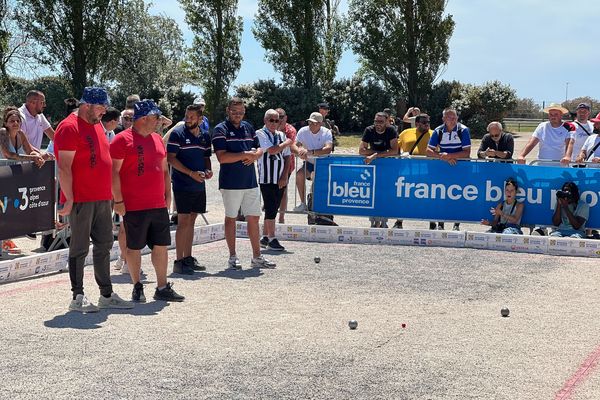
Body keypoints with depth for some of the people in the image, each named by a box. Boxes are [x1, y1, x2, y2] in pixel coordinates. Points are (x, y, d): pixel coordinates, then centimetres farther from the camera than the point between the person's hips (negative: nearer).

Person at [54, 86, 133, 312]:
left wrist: (111, 195, 20)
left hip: (102, 199, 9)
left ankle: (107, 295, 19)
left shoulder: (97, 125, 17)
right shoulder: (69, 128, -11)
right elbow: (64, 168, -15)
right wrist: (69, 199, -18)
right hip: (81, 199, -9)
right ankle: (77, 298, 7)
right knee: (80, 248, -1)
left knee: (104, 246, 11)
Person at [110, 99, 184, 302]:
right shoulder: (123, 139, -8)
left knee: (161, 245, 7)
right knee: (134, 247, 3)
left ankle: (162, 287, 15)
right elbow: (114, 171, -11)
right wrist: (118, 200, -14)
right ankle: (137, 287, 15)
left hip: (159, 205, 7)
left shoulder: (157, 138, 15)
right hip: (134, 206, -7)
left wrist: (168, 194, 16)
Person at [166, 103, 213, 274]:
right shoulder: (177, 133, -7)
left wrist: (208, 170, -1)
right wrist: (191, 173, -18)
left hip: (199, 185, 6)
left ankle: (188, 258, 20)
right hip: (182, 185, -6)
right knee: (183, 222, -6)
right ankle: (179, 261, -2)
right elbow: (171, 158, -12)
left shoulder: (205, 136, 11)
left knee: (191, 221, 12)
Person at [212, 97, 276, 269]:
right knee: (231, 218, 5)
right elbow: (222, 157, -17)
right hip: (231, 183, -6)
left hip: (250, 181, 6)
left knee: (254, 218, 8)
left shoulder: (248, 127, 12)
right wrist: (245, 154, -15)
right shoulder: (221, 130, -7)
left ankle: (257, 257, 15)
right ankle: (233, 257, 14)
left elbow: (259, 149, 17)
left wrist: (254, 155, -6)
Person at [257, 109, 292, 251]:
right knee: (270, 208, -7)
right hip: (267, 179, -6)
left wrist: (285, 176, 0)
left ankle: (265, 237, 17)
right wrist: (287, 143, -2)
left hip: (281, 179, 6)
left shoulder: (281, 135, 13)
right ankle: (272, 239, -3)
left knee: (273, 208, 9)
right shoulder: (260, 134, -4)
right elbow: (271, 150, -18)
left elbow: (287, 157, 11)